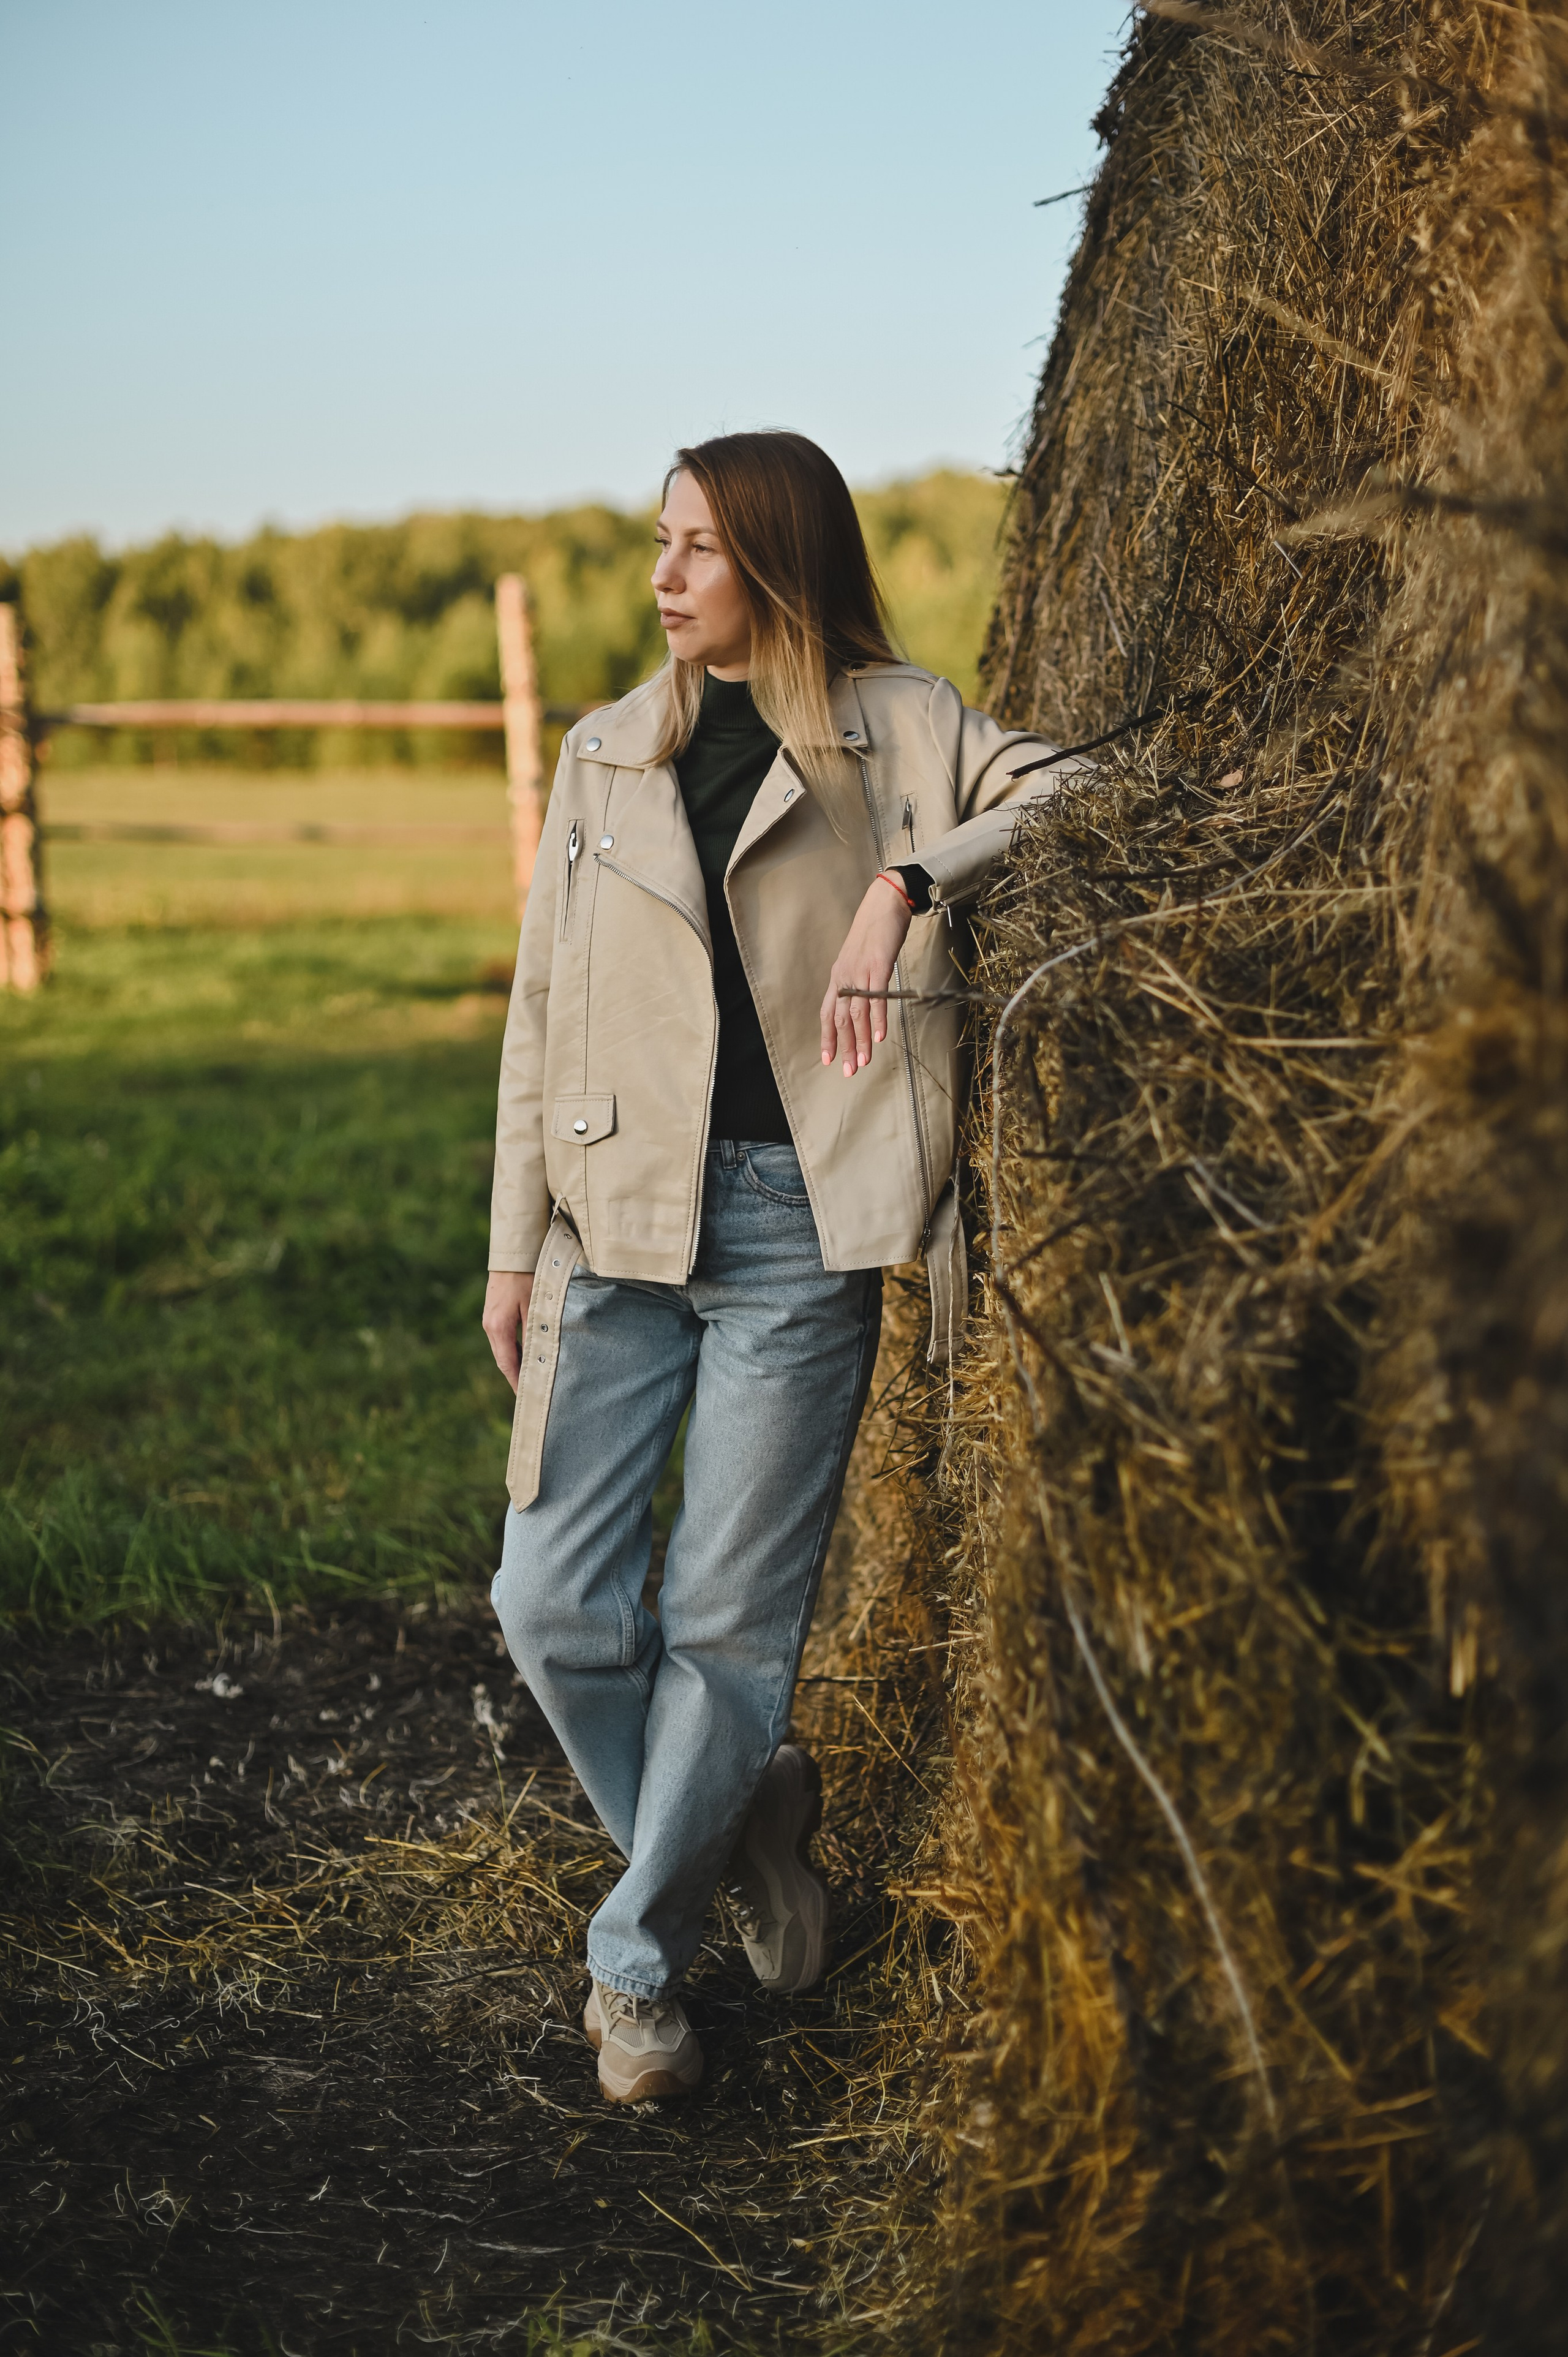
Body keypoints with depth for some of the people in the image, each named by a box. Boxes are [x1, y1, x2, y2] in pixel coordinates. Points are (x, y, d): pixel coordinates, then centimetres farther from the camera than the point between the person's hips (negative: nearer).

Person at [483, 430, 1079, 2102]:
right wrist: (517, 1243, 9)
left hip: (801, 1225, -3)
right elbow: (543, 1011, 12)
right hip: (622, 1217, 4)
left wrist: (908, 882, -19)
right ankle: (744, 1817, 26)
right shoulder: (606, 755, 12)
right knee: (551, 1604, -1)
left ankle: (635, 1961, 20)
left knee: (730, 1621, 0)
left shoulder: (898, 730, 4)